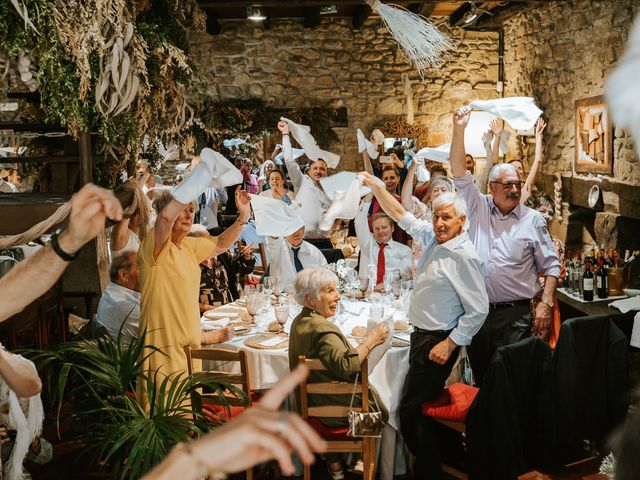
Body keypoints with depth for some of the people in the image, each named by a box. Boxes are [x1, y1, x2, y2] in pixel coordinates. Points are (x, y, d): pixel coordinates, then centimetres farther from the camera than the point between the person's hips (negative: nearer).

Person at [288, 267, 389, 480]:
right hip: (334, 409, -9)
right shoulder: (322, 329, -28)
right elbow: (346, 366, -39)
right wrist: (369, 341, -29)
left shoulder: (299, 322, 4)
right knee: (382, 411, 11)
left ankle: (333, 460, 27)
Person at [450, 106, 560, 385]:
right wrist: (459, 130, -12)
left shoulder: (533, 220, 3)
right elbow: (459, 175, -3)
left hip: (515, 314, -2)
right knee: (481, 378, 13)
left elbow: (551, 266, 3)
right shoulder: (478, 209, 6)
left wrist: (546, 304, -8)